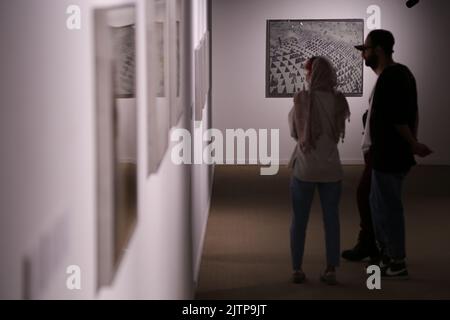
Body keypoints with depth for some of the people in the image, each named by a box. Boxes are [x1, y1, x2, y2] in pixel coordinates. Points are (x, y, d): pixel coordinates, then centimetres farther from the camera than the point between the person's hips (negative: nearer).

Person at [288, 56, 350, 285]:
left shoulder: (301, 99, -10)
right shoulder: (338, 101, -5)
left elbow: (294, 131, -1)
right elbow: (338, 131, 6)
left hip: (304, 168, -1)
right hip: (331, 169, 2)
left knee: (299, 220, 9)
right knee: (331, 219, 9)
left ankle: (297, 269, 12)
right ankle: (330, 270, 10)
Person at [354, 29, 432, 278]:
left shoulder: (388, 79, -20)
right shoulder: (401, 73, 12)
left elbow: (398, 119, -22)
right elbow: (412, 113, 16)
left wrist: (412, 145, -8)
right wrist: (412, 144, 16)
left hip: (389, 157, -10)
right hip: (390, 154, 10)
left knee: (388, 207, -1)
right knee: (378, 203, 20)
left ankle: (397, 264, 8)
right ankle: (385, 253, 30)